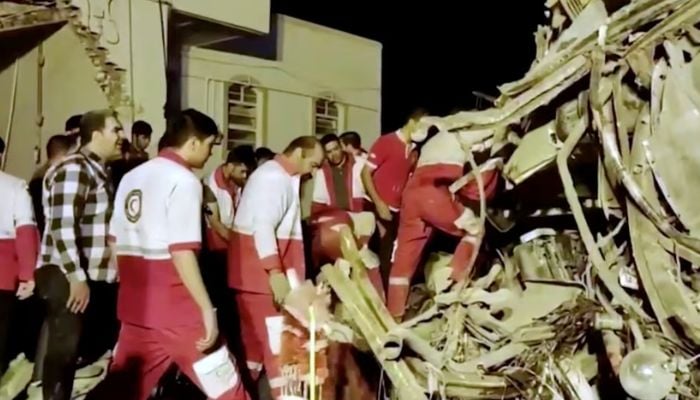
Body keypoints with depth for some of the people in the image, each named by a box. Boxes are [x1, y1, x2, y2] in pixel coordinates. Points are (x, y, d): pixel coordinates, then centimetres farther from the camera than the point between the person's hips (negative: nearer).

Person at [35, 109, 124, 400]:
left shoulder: (97, 171, 17)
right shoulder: (74, 169, -13)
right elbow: (62, 226, -21)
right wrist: (76, 278, -23)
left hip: (91, 276, 9)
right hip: (67, 278, -9)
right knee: (64, 348, -3)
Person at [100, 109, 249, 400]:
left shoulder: (131, 178, 11)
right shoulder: (183, 181, -12)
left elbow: (116, 242, 15)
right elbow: (181, 252, -20)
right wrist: (207, 308, -16)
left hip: (136, 305, 8)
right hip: (175, 309, -8)